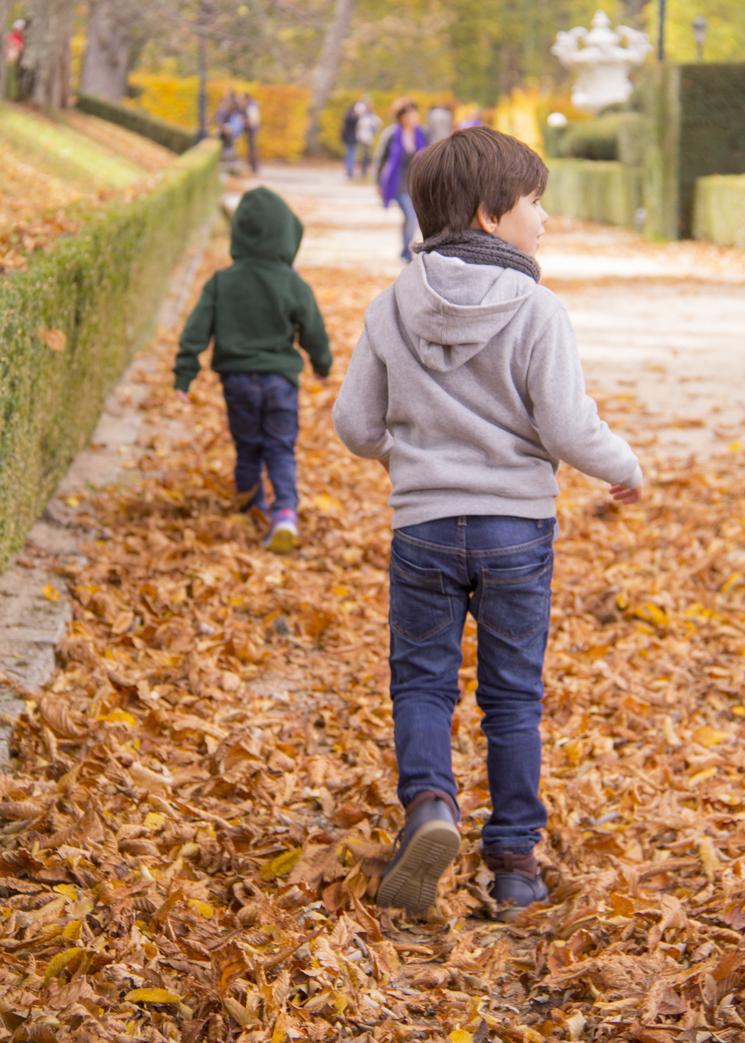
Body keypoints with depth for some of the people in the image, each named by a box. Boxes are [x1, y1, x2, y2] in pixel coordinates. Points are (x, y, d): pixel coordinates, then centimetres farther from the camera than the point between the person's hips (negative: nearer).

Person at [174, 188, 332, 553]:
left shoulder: (221, 283, -7)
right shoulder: (293, 286, -11)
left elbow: (196, 330, -7)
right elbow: (314, 332, -1)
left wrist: (183, 376, -1)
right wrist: (322, 364, 19)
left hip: (237, 377, 1)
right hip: (279, 378, -1)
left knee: (246, 441, 20)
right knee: (280, 447, 5)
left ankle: (249, 495, 40)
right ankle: (285, 511, -13)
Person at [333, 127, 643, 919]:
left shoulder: (393, 307, -2)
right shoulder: (534, 311, -13)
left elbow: (354, 422, 2)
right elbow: (569, 431, -15)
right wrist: (624, 469, 5)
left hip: (423, 526, 2)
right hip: (517, 527, -1)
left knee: (421, 679, 14)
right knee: (513, 695, 10)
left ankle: (429, 802, -11)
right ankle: (514, 862, 15)